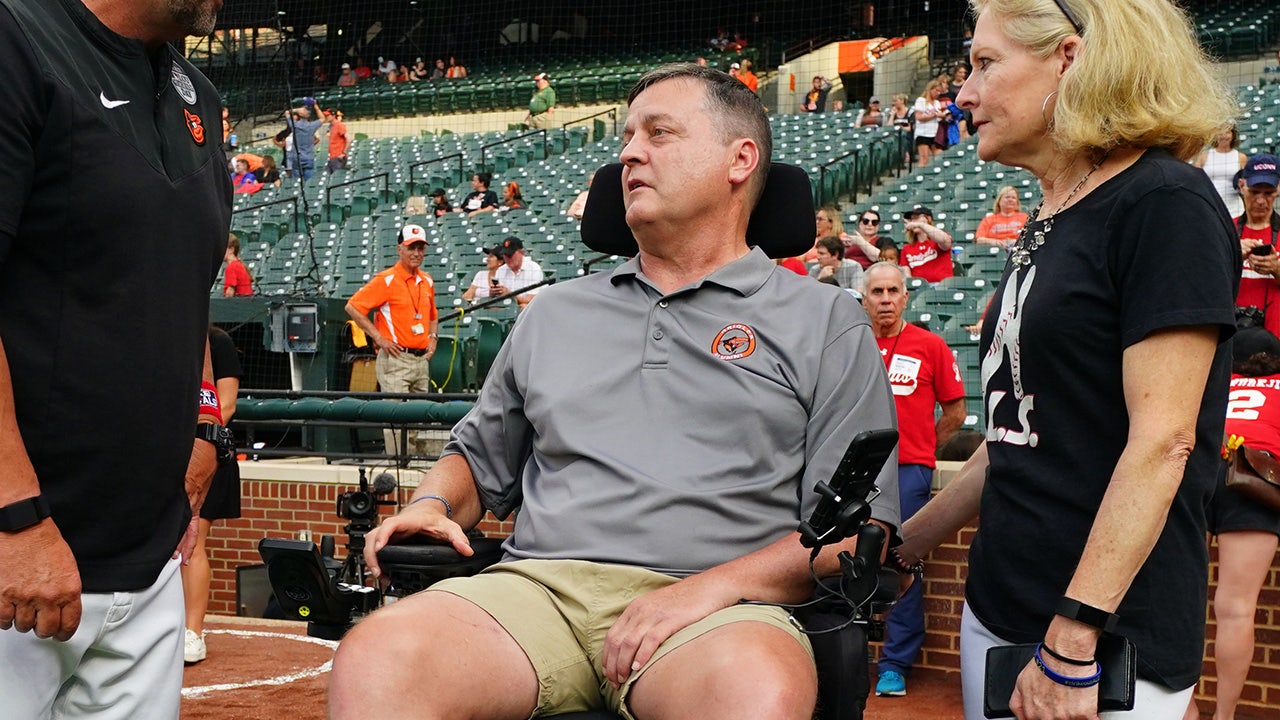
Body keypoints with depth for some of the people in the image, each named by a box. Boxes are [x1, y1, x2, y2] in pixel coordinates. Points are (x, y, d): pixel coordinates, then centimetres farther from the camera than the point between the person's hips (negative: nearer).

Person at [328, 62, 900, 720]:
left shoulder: (826, 323, 12)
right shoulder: (555, 314, 25)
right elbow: (480, 457, 33)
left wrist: (714, 585, -13)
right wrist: (431, 507, 9)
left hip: (716, 614, -2)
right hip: (538, 585, 3)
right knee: (372, 659, -28)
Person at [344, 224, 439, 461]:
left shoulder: (427, 281, 15)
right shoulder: (386, 280, -7)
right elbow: (353, 307, -11)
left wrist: (432, 337, 12)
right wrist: (379, 338, -13)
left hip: (422, 359, 7)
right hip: (396, 359, -7)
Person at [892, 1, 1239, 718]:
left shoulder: (1164, 205, -13)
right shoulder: (1047, 226, 12)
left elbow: (1162, 441, -19)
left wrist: (1074, 644, -22)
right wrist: (899, 547, 17)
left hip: (1110, 638, -8)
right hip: (997, 608, 8)